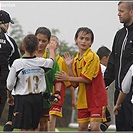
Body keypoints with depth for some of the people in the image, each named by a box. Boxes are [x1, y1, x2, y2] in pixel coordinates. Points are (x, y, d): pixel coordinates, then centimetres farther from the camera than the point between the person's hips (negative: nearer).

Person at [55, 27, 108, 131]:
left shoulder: (92, 57, -12)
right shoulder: (76, 59, 10)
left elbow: (87, 79, -18)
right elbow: (75, 84, 6)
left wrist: (68, 78, -12)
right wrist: (69, 66, -3)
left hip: (96, 98, -7)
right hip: (83, 99, 7)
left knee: (94, 127, -15)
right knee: (82, 128, 9)